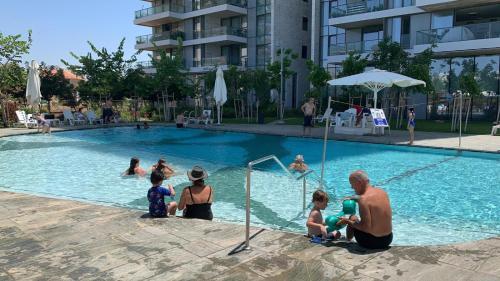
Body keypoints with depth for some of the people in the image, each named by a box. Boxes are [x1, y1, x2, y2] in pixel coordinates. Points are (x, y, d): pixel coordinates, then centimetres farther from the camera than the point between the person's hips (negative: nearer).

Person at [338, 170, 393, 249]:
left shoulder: (363, 199, -22)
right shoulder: (383, 192, -1)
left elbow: (366, 227, -25)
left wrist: (348, 222, -12)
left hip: (371, 242, -6)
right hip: (388, 240, 6)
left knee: (353, 218, 16)